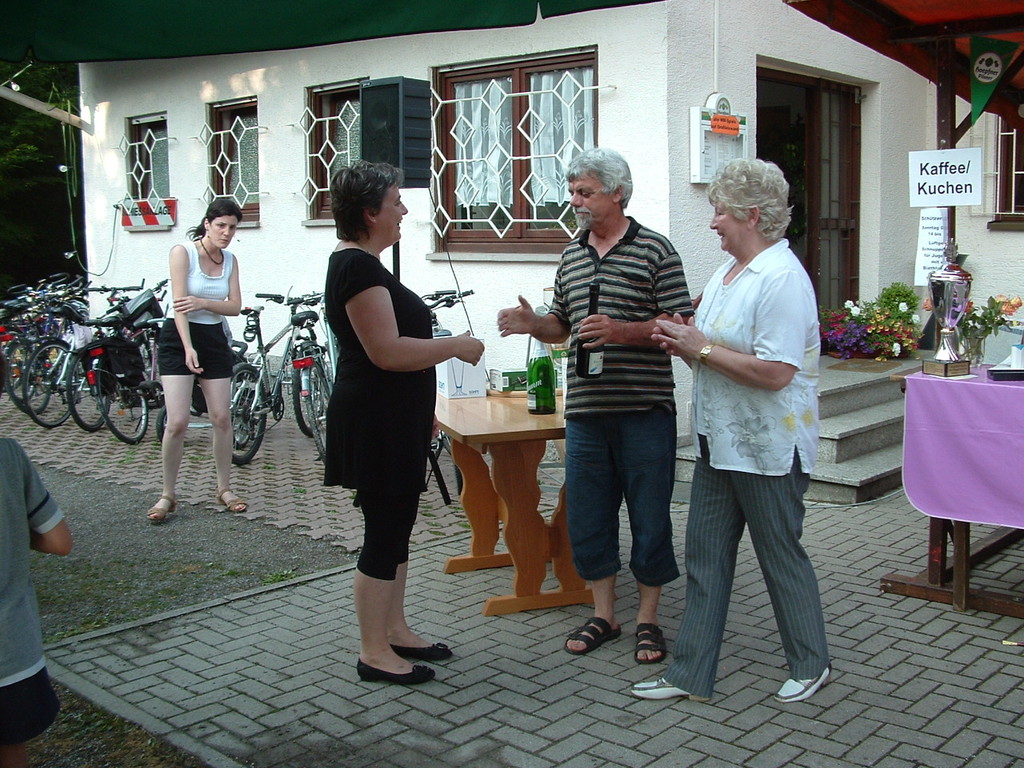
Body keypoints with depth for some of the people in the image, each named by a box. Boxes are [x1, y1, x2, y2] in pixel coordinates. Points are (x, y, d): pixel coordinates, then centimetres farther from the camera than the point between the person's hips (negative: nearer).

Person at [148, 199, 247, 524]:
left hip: (215, 338, 5)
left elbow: (235, 306, -1)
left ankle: (224, 489, 18)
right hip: (179, 338, -5)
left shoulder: (230, 260, 7)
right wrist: (188, 348, -29)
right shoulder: (183, 252, -9)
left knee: (222, 418, 4)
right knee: (177, 422, -11)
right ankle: (167, 495, 2)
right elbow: (180, 304, -17)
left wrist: (203, 303, -21)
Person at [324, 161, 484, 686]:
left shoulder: (362, 265, 15)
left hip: (395, 420, 10)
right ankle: (374, 653, 8)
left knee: (396, 528, 16)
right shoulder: (357, 267, -18)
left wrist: (422, 411, 24)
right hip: (376, 421, -10)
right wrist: (457, 346, -14)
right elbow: (387, 351, -25)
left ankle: (395, 629, 28)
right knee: (383, 533, -3)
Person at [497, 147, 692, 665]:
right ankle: (603, 615, 25)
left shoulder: (655, 250, -3)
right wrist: (533, 324, -1)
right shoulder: (571, 255, 14)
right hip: (585, 409, 5)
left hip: (644, 409, -5)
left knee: (649, 517, 4)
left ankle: (647, 619, 20)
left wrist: (623, 331, -21)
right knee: (587, 516, 10)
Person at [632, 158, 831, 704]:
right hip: (718, 443, 9)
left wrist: (700, 348, -19)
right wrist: (683, 343, 1)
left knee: (781, 556, 7)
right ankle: (690, 674, 19)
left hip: (768, 448, -9)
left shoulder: (782, 278, -19)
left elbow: (775, 371, -27)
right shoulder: (729, 270, 12)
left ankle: (811, 664, 29)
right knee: (704, 556, 10)